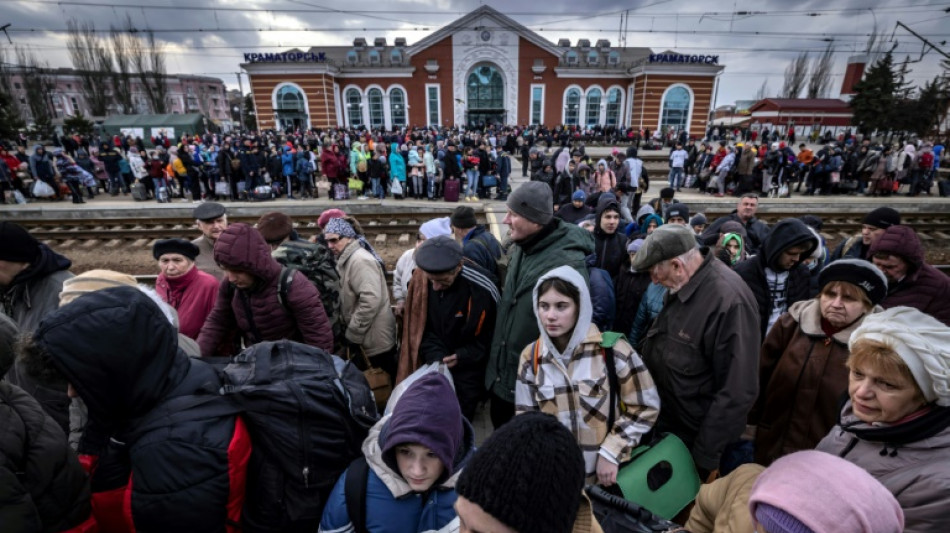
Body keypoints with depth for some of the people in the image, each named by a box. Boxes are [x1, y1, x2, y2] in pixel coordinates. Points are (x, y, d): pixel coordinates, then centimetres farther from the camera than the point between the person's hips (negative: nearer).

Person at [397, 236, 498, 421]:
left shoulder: (482, 289, -27)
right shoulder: (420, 278, -16)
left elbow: (490, 337, -12)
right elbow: (420, 326, -6)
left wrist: (461, 357, -20)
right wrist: (436, 357, -18)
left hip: (467, 371, -3)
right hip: (432, 365, 4)